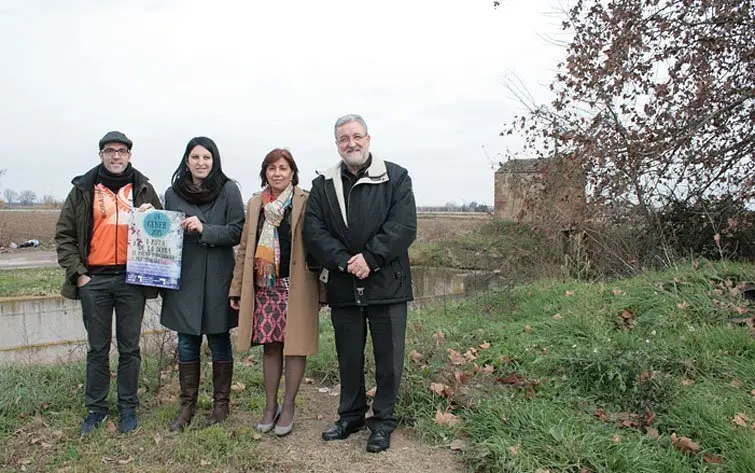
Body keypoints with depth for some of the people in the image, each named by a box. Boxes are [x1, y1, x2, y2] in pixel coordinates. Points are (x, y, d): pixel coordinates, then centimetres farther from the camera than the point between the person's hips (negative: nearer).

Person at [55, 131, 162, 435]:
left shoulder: (144, 189, 6)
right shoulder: (83, 190, 5)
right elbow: (64, 235, 5)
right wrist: (77, 272, -3)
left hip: (132, 279, 0)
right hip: (94, 280, 0)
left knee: (130, 348, 7)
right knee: (97, 348, 10)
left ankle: (128, 407, 21)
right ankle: (96, 408, 23)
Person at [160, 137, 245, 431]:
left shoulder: (228, 190, -3)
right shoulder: (173, 193, 7)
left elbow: (237, 231, -6)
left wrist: (204, 230, -20)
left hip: (217, 277, -3)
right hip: (184, 278, 3)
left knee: (219, 341, 8)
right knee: (187, 343, 9)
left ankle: (221, 404, 22)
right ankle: (187, 406, 23)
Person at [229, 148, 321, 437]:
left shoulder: (306, 202, -2)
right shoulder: (255, 204, 13)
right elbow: (244, 248, 14)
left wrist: (320, 290, -8)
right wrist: (237, 289, 10)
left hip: (296, 286, -4)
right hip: (264, 286, 4)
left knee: (295, 345, 3)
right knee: (270, 346, 10)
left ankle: (288, 406, 18)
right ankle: (271, 406, 23)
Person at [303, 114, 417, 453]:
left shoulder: (396, 178, 0)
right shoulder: (323, 186, 9)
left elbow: (404, 227, -10)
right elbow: (313, 231, -2)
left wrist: (370, 258, -18)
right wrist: (344, 260, -15)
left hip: (386, 284, -2)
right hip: (343, 286, 3)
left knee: (388, 358, 6)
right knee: (348, 357, 16)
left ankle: (383, 421, 24)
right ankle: (350, 416, 34)